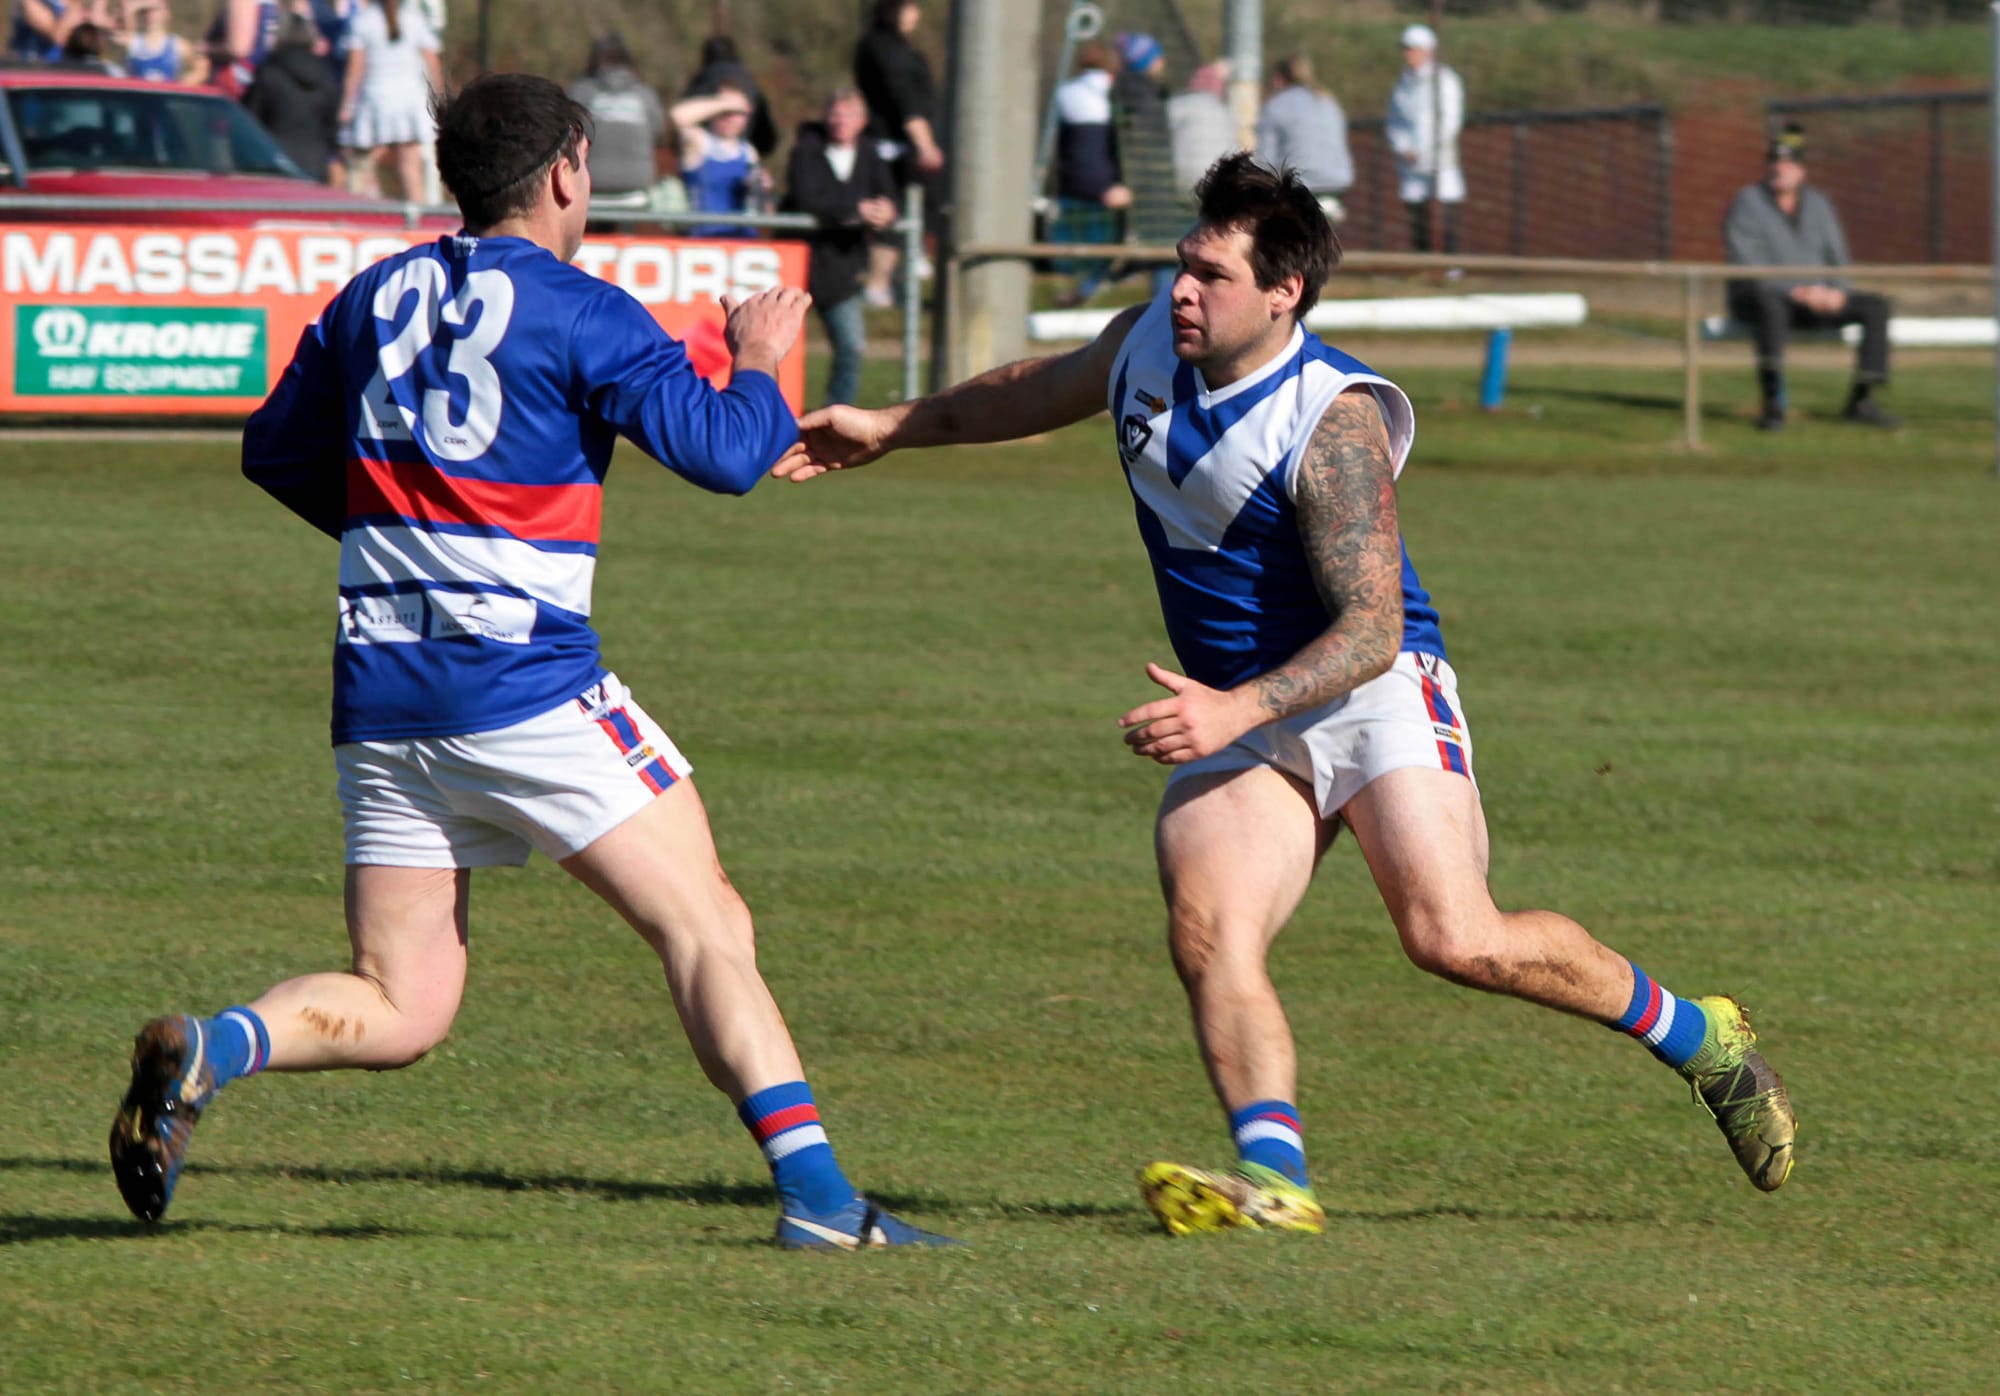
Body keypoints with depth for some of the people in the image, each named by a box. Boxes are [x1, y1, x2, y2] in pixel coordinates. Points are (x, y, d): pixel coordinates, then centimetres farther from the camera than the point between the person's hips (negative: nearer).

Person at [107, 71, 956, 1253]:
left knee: (397, 1010, 7)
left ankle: (207, 1050, -18)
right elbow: (726, 452, -8)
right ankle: (814, 1189, -8)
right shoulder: (580, 315, -6)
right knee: (709, 930, 1)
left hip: (381, 699, 6)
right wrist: (759, 367, 13)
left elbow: (277, 453, 23)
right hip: (527, 688, -6)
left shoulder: (373, 299, 12)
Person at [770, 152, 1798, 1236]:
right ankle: (1270, 1174, -31)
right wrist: (891, 431, 31)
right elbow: (1046, 391, 26)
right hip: (1237, 719, 6)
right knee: (1206, 929, -20)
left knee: (1456, 941, -18)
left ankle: (1696, 1036, 4)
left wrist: (1237, 711, -34)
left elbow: (1371, 631, -23)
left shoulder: (1336, 422, -21)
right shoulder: (1147, 343, 1)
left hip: (1376, 693, -6)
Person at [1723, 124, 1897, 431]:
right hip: (1755, 298, -6)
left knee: (1876, 306, -10)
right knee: (1771, 306, -42)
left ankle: (1861, 400, -10)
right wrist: (1795, 291, -24)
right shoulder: (1748, 202, -6)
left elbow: (1837, 256, 12)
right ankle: (1772, 403, -44)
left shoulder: (1818, 204, 11)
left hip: (1813, 299, 6)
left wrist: (1837, 291, -11)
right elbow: (1746, 262, -15)